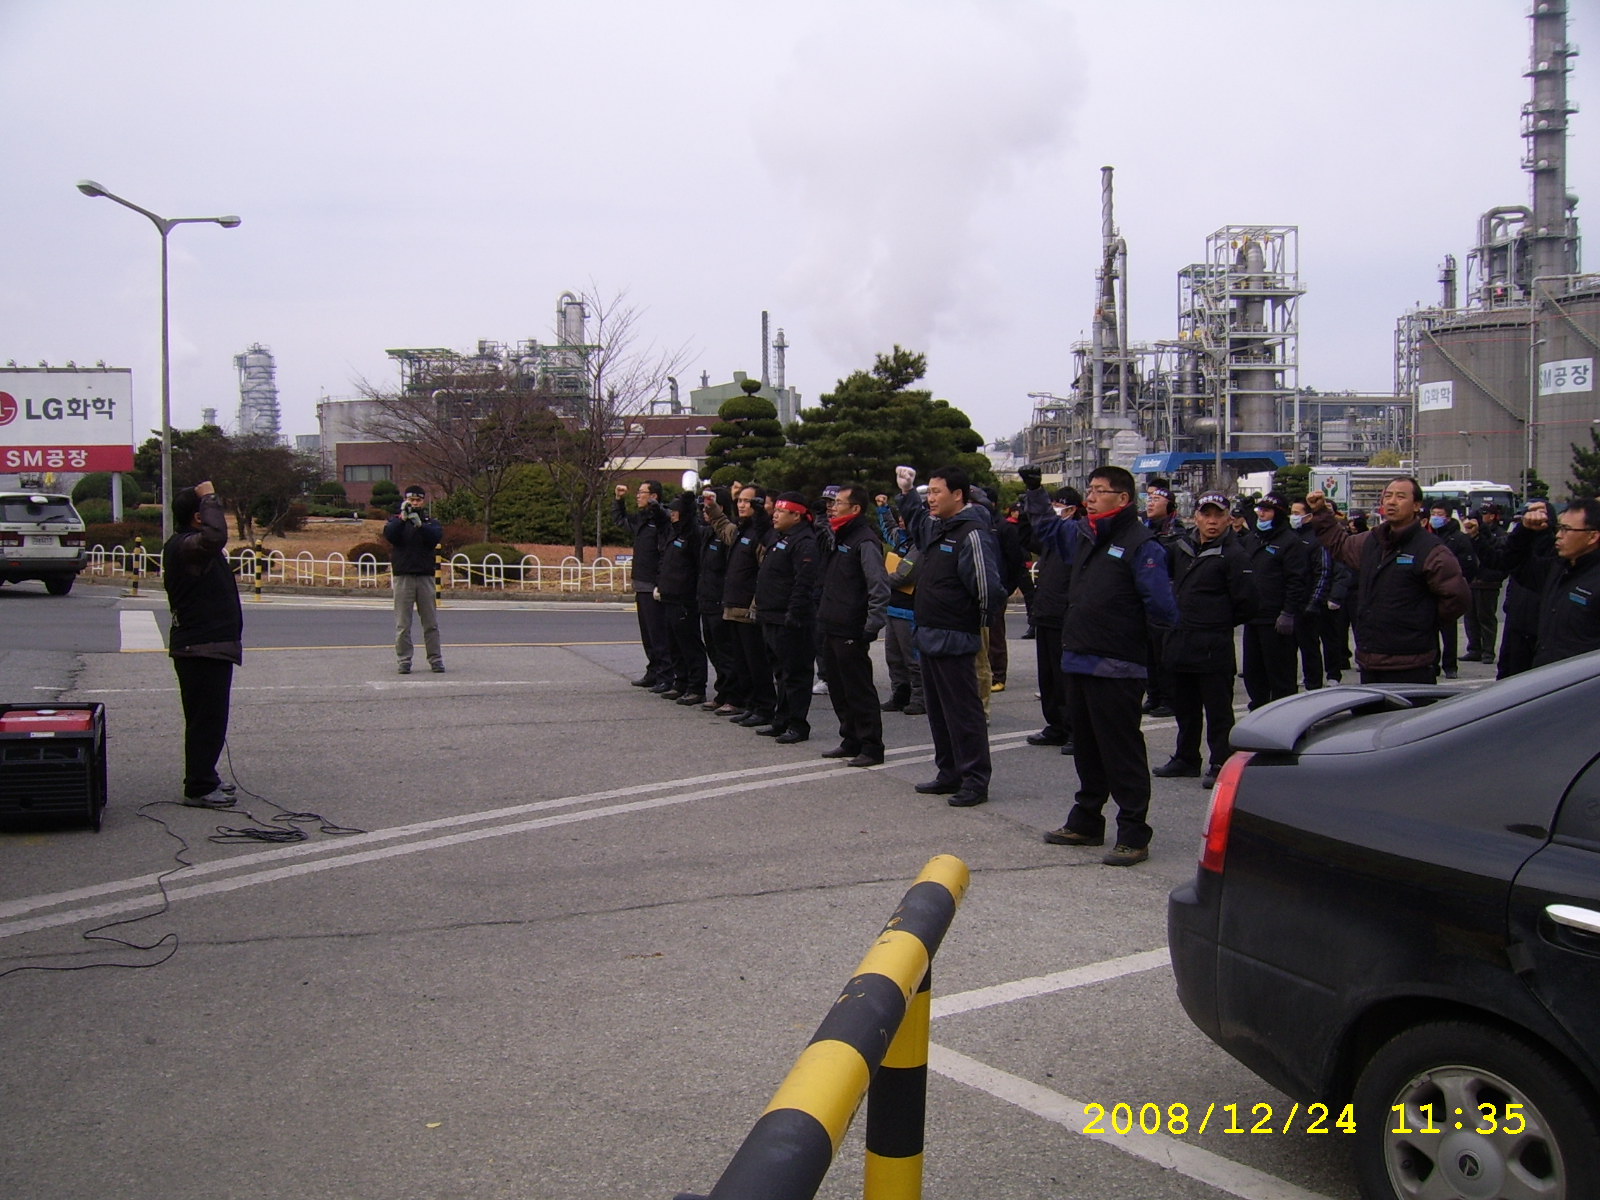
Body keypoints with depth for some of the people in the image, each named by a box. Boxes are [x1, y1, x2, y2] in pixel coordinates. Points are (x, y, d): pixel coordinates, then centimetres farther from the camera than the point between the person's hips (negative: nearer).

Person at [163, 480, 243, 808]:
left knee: (208, 718, 19)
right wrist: (209, 498, -29)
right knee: (207, 719, -7)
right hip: (204, 648, -11)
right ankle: (199, 789, -3)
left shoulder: (187, 545, 15)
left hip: (205, 646, 11)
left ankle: (204, 778, 30)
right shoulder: (184, 546, -19)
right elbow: (215, 536, -39)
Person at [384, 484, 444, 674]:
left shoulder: (431, 522, 12)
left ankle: (436, 659, 9)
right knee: (402, 624, -1)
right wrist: (403, 517, -21)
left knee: (431, 623, 4)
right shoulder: (396, 520, 10)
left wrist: (419, 523, -22)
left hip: (425, 576, 1)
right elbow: (389, 535, -10)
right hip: (403, 576, -1)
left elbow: (436, 537, -8)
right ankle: (403, 661, 3)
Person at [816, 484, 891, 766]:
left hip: (851, 633, -10)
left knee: (860, 691, -3)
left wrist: (872, 627, -21)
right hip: (832, 629, 10)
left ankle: (871, 748, 3)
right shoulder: (839, 538, 16)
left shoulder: (865, 541, -14)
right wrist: (823, 616, 17)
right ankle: (850, 741, 24)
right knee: (839, 690, 15)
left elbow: (879, 587, -19)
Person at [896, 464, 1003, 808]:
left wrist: (977, 625, -9)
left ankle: (975, 780, 4)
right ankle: (949, 774, 27)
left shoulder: (972, 534, -19)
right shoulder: (933, 526, 11)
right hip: (929, 637, 10)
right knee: (938, 711, 16)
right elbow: (914, 514, 37)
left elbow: (987, 587, -22)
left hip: (954, 641, -10)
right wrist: (907, 492, 23)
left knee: (963, 712, -3)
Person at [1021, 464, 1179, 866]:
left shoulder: (1141, 545, -14)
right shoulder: (1083, 535, 11)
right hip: (1078, 662, 8)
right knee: (1086, 747, 18)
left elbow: (1162, 610, -19)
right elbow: (1046, 527, 34)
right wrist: (1034, 490, 29)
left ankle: (1133, 835, 5)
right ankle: (1085, 822, 30)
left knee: (1122, 751, -2)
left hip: (1117, 668, -8)